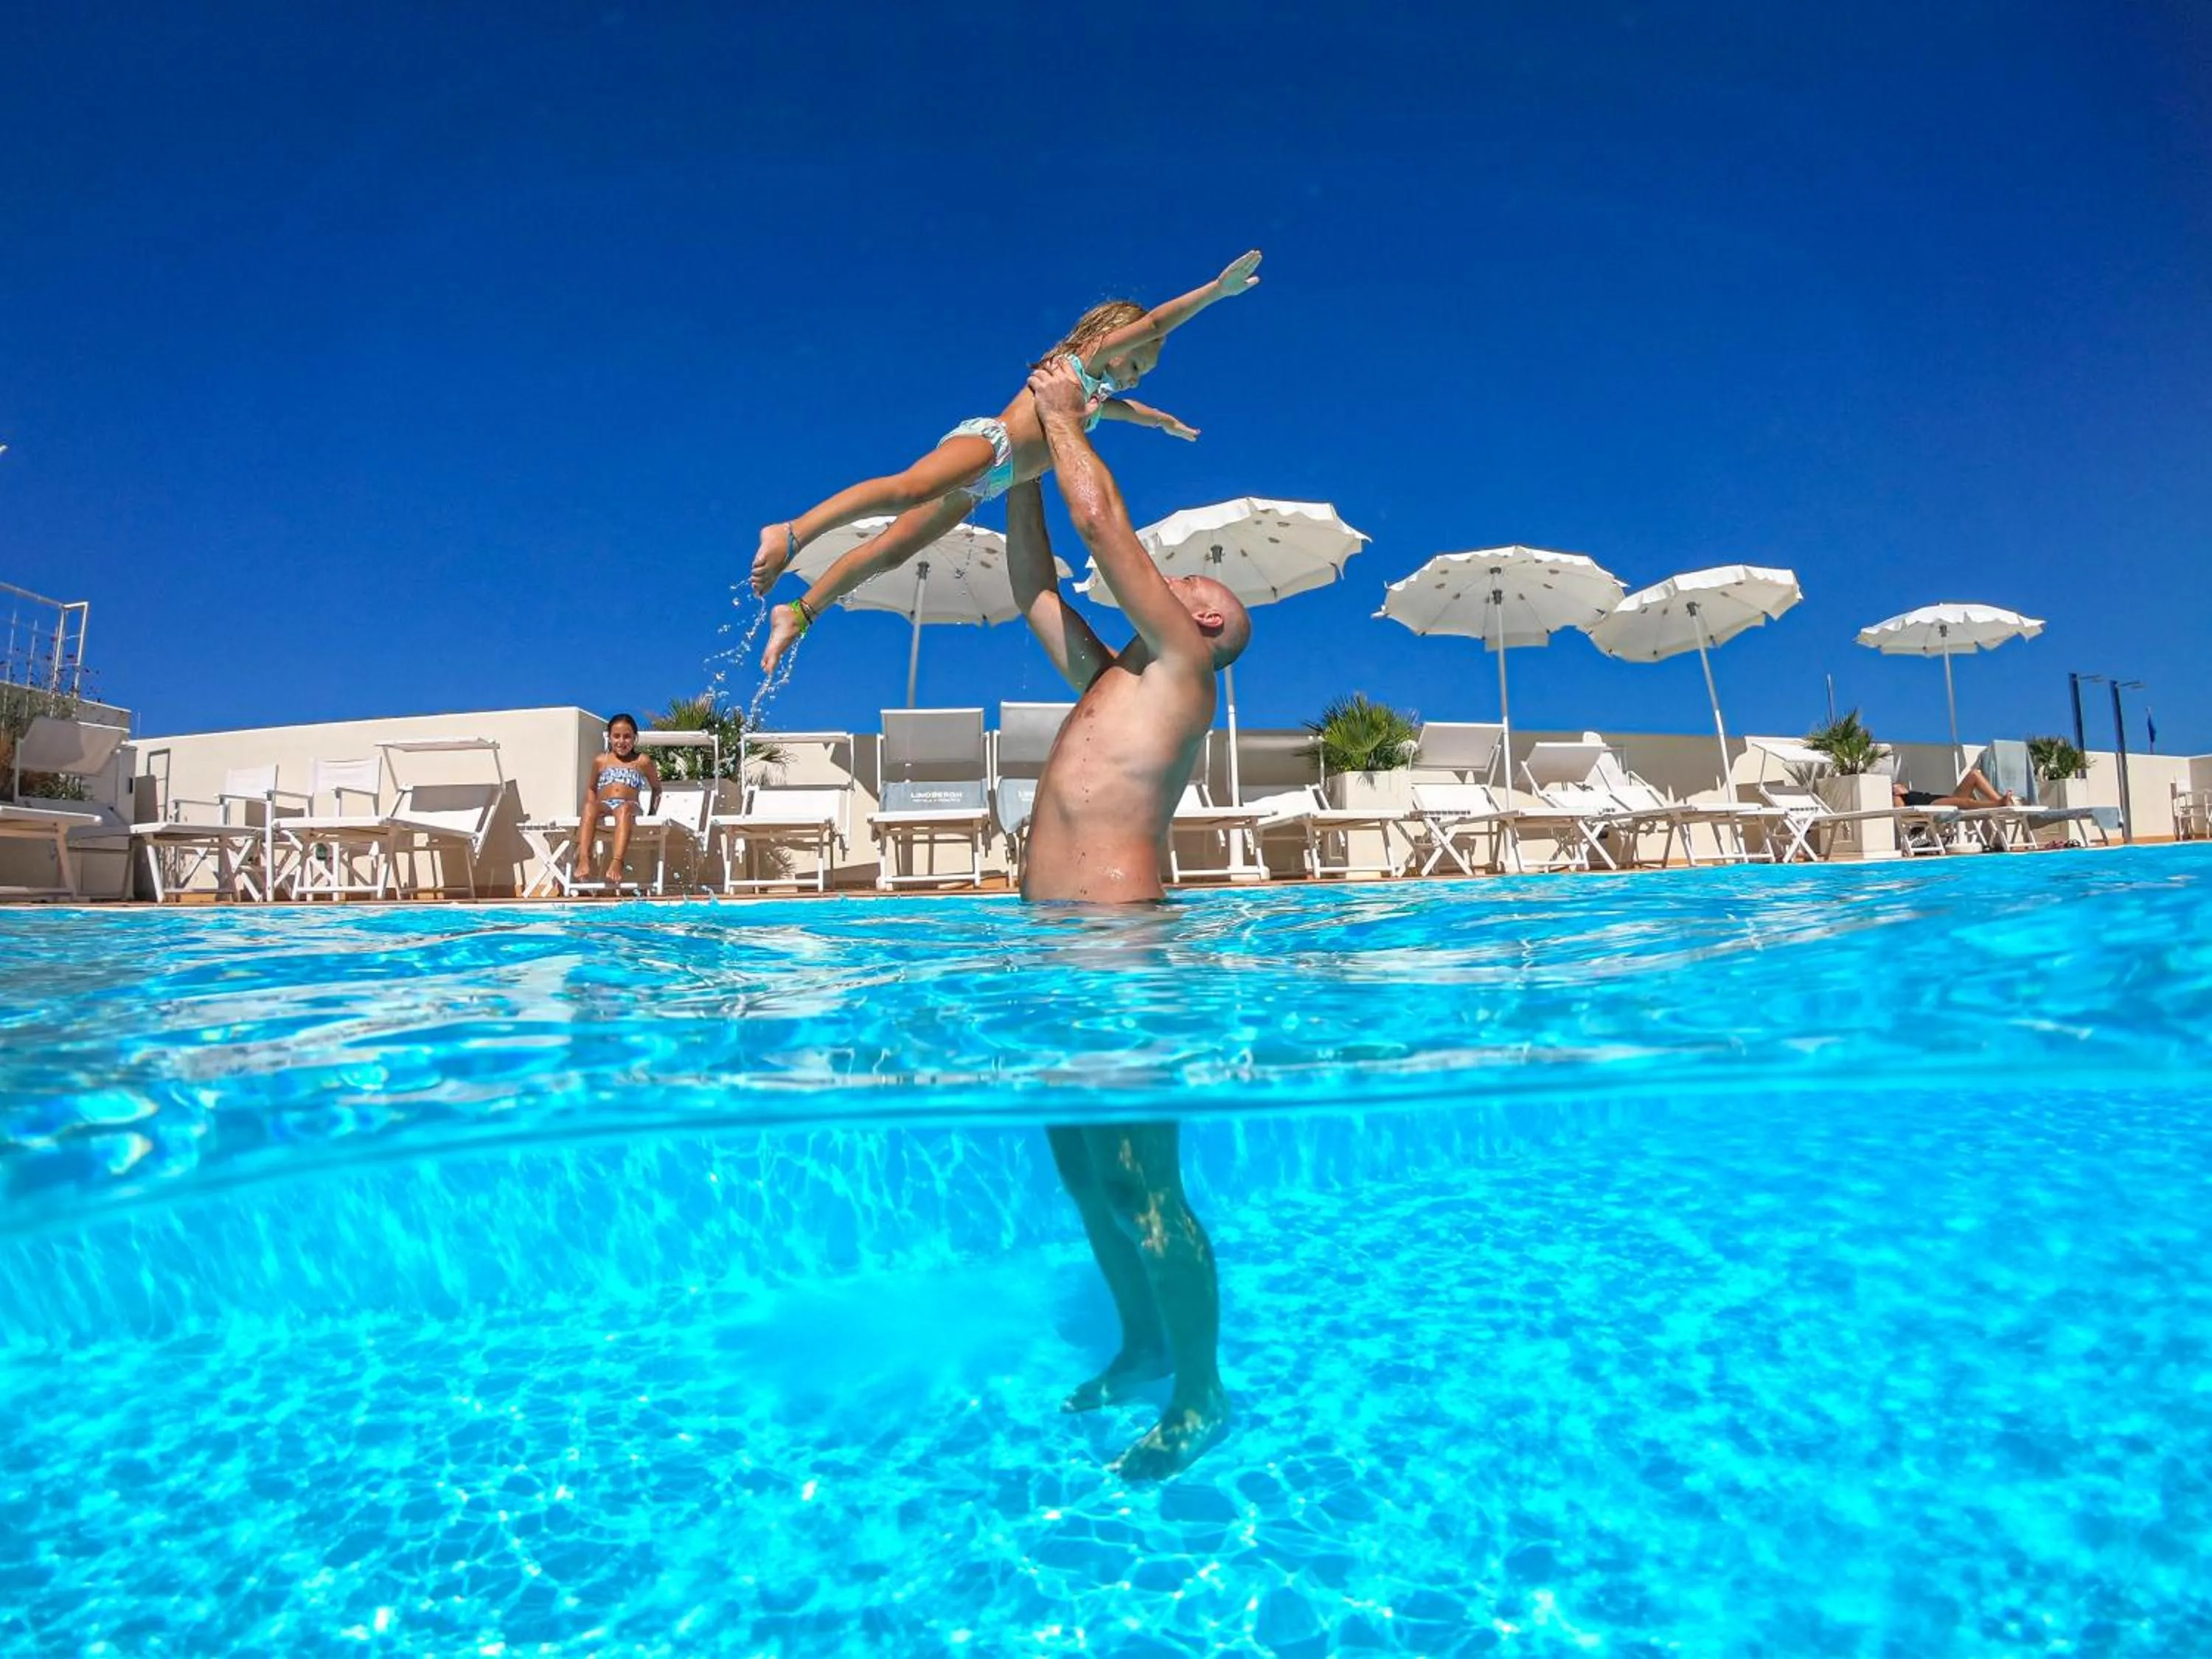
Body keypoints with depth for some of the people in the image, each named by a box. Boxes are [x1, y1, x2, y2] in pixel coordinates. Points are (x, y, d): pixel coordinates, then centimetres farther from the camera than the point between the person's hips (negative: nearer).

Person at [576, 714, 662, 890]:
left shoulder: (642, 761, 14)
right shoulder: (601, 761, 19)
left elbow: (656, 788, 22)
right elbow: (591, 788, 30)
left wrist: (652, 814, 10)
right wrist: (593, 808, 10)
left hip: (630, 806, -2)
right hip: (603, 806, 2)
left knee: (623, 809, -40)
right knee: (589, 807, -35)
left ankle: (616, 863, -57)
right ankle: (583, 859, -50)